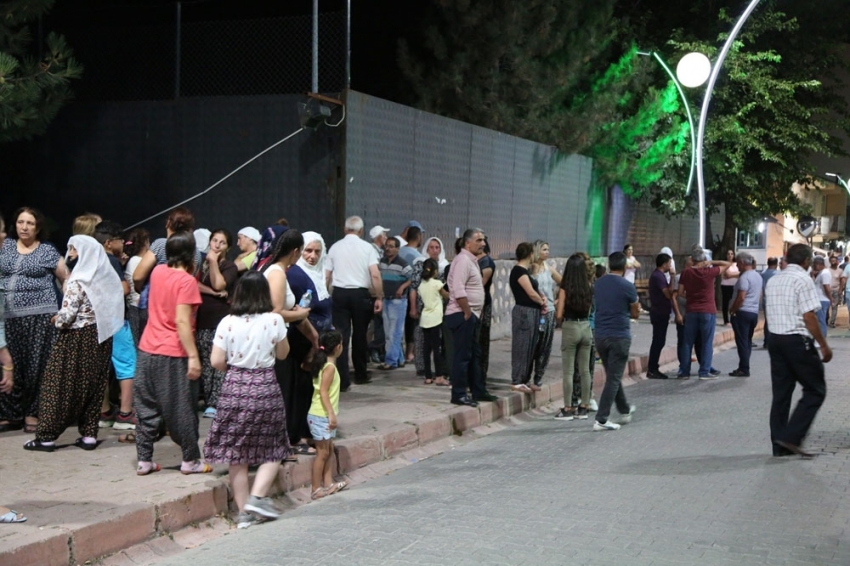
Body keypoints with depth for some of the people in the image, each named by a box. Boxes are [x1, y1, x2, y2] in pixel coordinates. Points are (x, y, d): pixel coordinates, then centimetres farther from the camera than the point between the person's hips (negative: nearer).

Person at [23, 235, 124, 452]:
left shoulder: (78, 281, -16)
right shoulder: (110, 277, 5)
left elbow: (66, 315, -19)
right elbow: (112, 309, 10)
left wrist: (57, 320, 1)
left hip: (76, 339, -7)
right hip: (101, 337, 7)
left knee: (60, 385, 2)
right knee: (93, 386, 12)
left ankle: (47, 436, 6)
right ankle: (89, 435, 13)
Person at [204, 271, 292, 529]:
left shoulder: (227, 323, -5)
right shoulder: (274, 320, -7)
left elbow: (216, 362, -5)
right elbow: (282, 353, 6)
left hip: (234, 387, 1)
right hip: (265, 388, -1)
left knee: (236, 454, 8)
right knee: (273, 450, 14)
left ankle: (243, 512, 12)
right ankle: (257, 497, -1)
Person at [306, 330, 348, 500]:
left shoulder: (323, 364, 11)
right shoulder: (330, 367, -16)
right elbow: (323, 392, -22)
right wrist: (331, 413, -25)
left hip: (324, 416, 9)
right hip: (321, 416, -9)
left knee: (329, 449, 13)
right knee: (323, 452, -4)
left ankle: (328, 483, 17)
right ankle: (316, 489, 1)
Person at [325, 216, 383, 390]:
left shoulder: (335, 247, 5)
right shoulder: (367, 247, -2)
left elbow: (326, 277, 5)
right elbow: (375, 275, -10)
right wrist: (379, 297, -4)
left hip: (339, 293, 1)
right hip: (360, 293, -1)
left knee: (341, 336, 0)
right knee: (360, 335, 13)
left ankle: (343, 380, -7)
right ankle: (360, 374, 26)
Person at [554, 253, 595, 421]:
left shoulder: (565, 288, -12)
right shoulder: (589, 287, -1)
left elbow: (559, 315, -11)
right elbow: (590, 309, 2)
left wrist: (561, 324, 9)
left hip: (570, 328, -4)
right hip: (586, 328, 4)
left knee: (568, 371, 2)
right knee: (585, 370, 12)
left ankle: (567, 409, 5)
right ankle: (584, 407, 18)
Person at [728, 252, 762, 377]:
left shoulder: (745, 277, -16)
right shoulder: (758, 276, 13)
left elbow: (741, 297, -21)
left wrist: (732, 310, -11)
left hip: (742, 312, -9)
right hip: (754, 312, 9)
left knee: (742, 341, -5)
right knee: (748, 341, 13)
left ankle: (744, 369, -4)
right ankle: (744, 367, 16)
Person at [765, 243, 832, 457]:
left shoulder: (773, 280, 13)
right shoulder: (803, 280, -11)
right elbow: (809, 316, -15)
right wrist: (824, 345, -10)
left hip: (775, 339, 8)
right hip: (798, 341, -8)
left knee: (781, 393, 10)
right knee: (815, 391, 3)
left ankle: (780, 445, 12)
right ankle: (792, 437, -6)